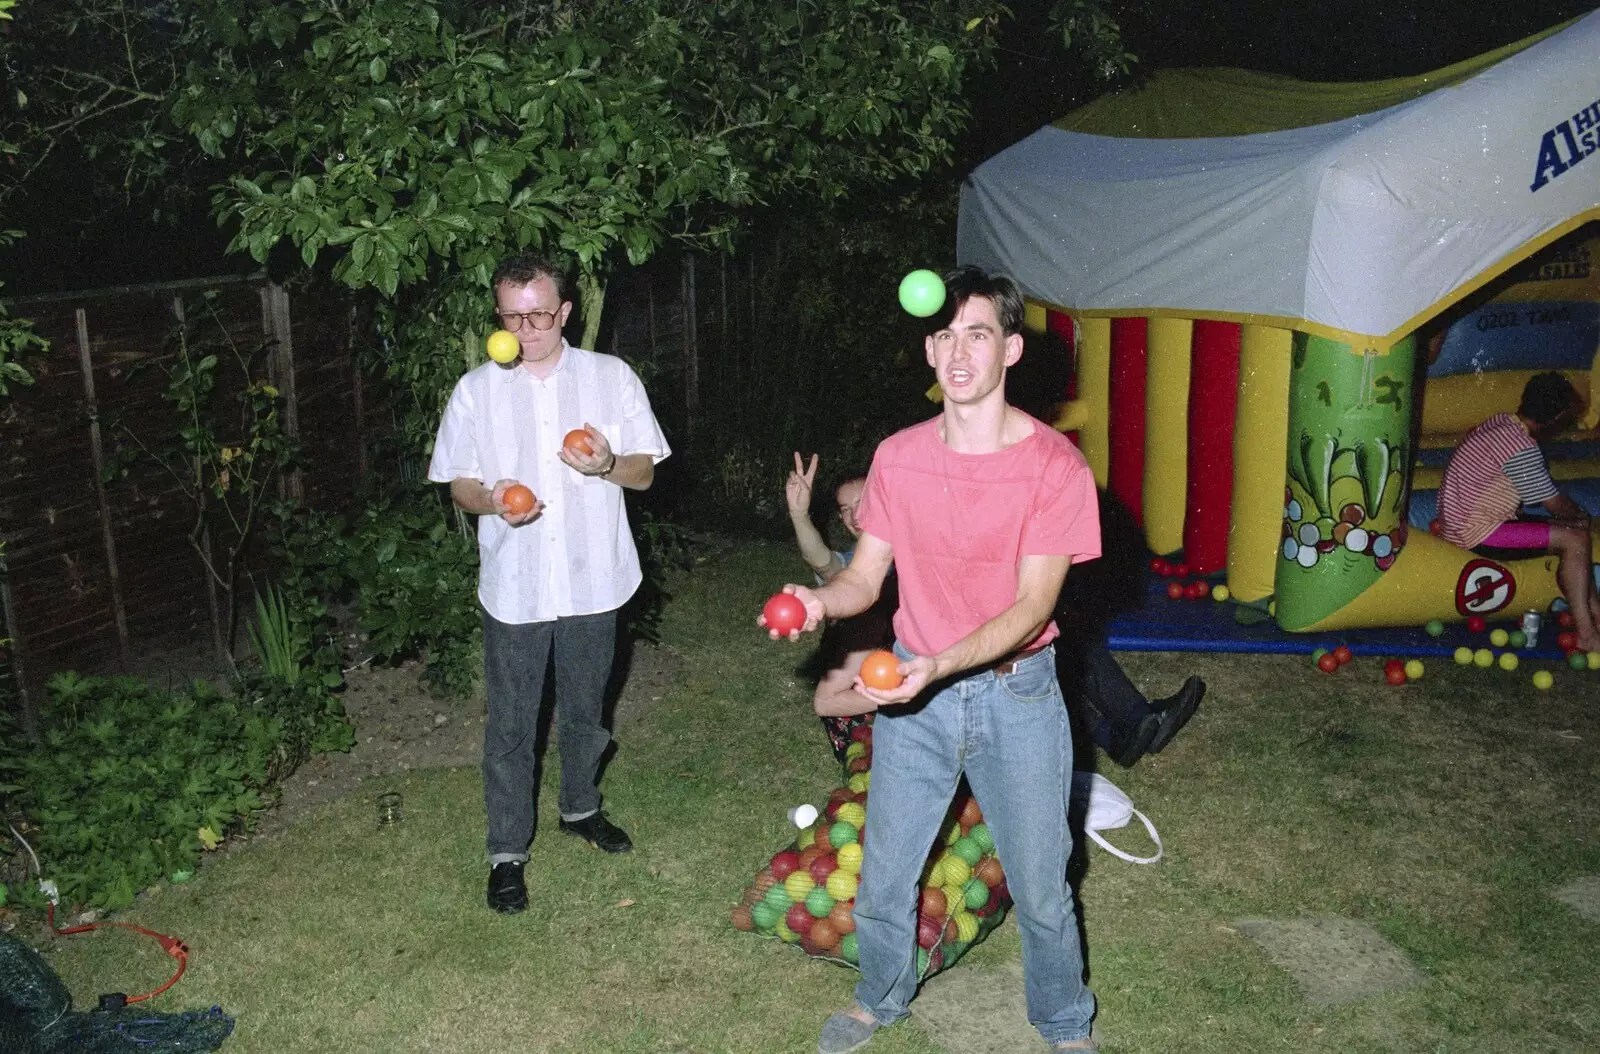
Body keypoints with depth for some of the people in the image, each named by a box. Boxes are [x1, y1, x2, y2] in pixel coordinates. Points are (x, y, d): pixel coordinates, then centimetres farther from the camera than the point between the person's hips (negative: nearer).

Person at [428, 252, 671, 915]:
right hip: (513, 586, -1)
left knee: (585, 710, 18)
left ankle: (580, 807, 42)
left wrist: (608, 463, -21)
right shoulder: (476, 390, 0)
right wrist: (491, 499, -19)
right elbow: (458, 484, 4)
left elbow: (645, 473, 2)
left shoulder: (612, 377, -1)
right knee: (510, 725, 6)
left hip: (593, 580, 1)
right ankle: (507, 852, 20)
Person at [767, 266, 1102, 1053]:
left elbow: (1032, 606, -18)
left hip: (1016, 693, -3)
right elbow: (866, 576, 0)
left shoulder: (1054, 464, -15)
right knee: (883, 876, 15)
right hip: (913, 690, 3)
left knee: (1040, 889, 12)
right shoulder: (897, 457, -3)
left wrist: (940, 665, -32)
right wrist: (821, 599, -23)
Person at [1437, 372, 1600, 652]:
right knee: (1575, 539, -13)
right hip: (1475, 532, -10)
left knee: (1574, 532, 11)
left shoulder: (1500, 422, 6)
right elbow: (1555, 504, -12)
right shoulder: (1522, 448, -22)